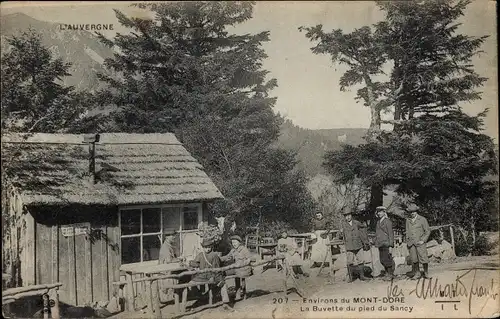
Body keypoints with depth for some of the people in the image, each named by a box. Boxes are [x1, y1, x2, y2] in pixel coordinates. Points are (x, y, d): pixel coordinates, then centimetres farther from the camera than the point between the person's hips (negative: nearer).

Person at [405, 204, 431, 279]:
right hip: (411, 243, 3)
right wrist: (407, 242, 12)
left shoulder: (422, 219, 1)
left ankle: (426, 273, 12)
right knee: (414, 259, 0)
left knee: (423, 258, -5)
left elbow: (428, 231, 2)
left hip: (420, 242, -3)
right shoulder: (408, 220, 12)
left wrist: (423, 240, -7)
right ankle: (417, 273, 10)